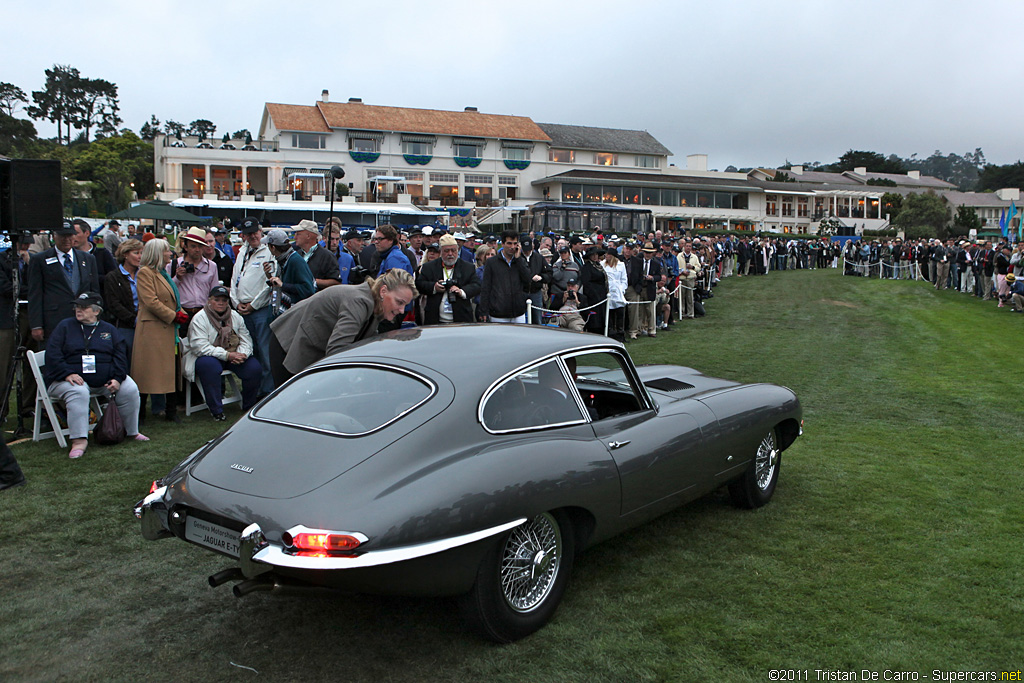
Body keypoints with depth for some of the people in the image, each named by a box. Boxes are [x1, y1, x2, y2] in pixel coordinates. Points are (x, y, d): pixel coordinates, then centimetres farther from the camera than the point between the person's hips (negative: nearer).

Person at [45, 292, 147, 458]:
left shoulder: (108, 329, 14)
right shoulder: (65, 326, 7)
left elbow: (120, 355, 7)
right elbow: (52, 354, -3)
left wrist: (117, 378, -10)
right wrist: (67, 373, -19)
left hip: (105, 381, 3)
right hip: (74, 379, -3)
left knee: (130, 389, -19)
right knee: (78, 392, -36)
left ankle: (132, 432, -3)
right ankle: (79, 440, -37)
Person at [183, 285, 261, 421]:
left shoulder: (235, 317, 11)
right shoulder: (199, 318, -6)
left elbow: (246, 340, 6)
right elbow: (200, 346, -19)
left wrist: (241, 355, -18)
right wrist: (227, 355, -26)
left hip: (233, 357, 4)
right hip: (209, 357, -4)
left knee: (255, 367, -20)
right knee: (208, 364, -38)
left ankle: (248, 407, 1)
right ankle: (216, 410, -27)